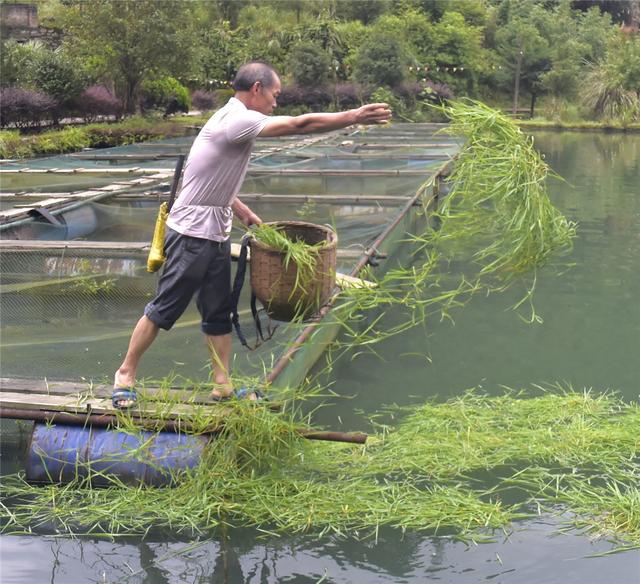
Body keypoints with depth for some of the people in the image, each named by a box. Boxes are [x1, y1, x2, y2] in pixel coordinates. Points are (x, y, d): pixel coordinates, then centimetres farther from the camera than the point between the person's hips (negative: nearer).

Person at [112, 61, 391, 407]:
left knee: (219, 314, 12)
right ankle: (125, 376, 14)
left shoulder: (233, 120, 13)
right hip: (192, 236, -10)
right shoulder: (238, 119, -18)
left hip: (216, 236, 10)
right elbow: (300, 125, -23)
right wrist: (354, 117, -18)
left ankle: (223, 386, 20)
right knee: (163, 310, 0)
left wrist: (244, 213, 16)